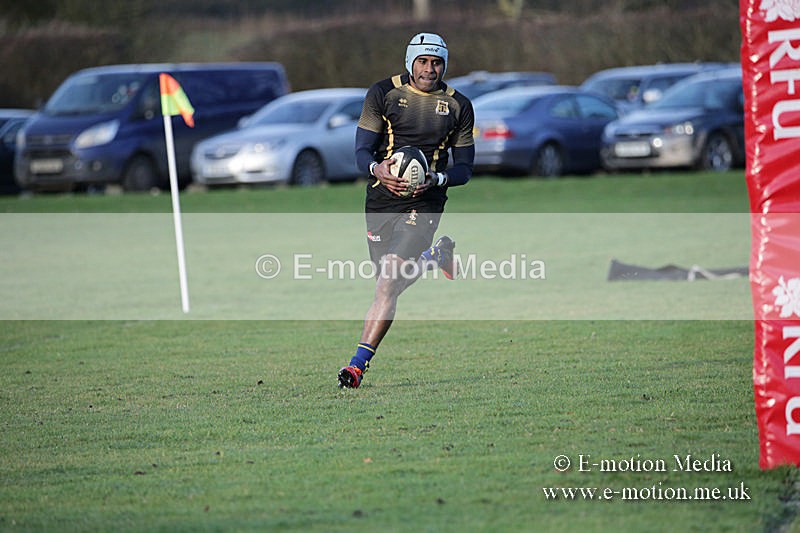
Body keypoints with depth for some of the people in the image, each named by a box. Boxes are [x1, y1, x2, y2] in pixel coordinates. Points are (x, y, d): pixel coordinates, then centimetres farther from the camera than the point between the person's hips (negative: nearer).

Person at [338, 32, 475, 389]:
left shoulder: (458, 106, 4)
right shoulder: (382, 94, 2)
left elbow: (464, 168, 7)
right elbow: (362, 151, 1)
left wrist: (437, 179, -15)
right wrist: (377, 168, -23)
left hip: (424, 202, -2)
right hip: (381, 198, 2)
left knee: (387, 285, -15)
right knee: (387, 285, 11)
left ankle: (359, 364, -12)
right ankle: (434, 256, 43)